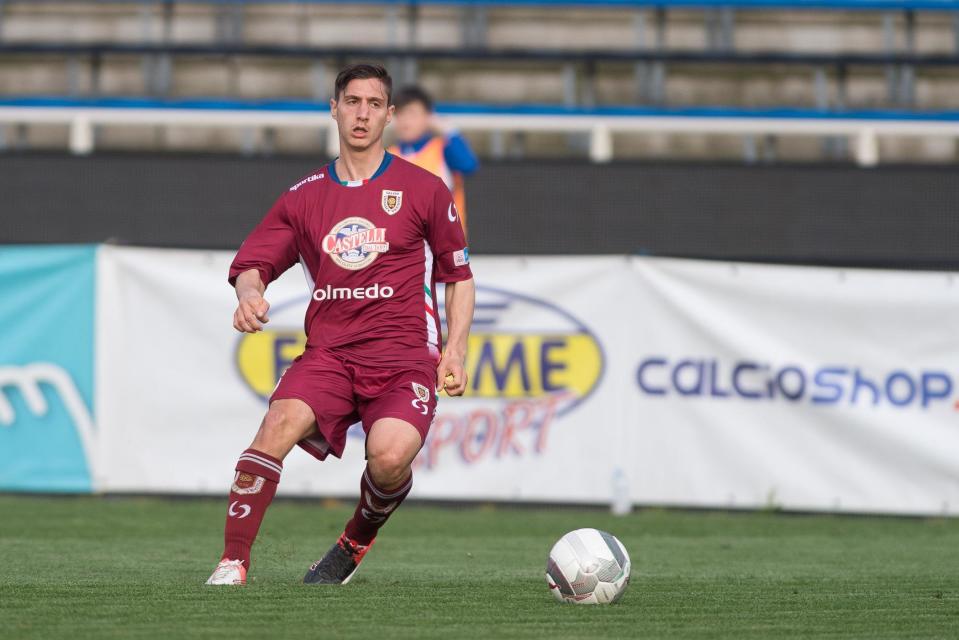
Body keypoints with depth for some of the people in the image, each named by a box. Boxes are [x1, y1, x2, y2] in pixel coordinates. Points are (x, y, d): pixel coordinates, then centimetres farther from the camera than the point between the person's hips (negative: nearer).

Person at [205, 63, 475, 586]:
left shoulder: (424, 190, 8)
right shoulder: (304, 197, 13)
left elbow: (459, 275, 14)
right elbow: (252, 262, 11)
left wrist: (455, 351, 3)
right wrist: (249, 292, -14)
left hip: (405, 356, -2)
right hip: (329, 352, 2)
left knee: (389, 457, -29)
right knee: (280, 422, -28)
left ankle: (357, 542, 5)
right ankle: (232, 564, -27)